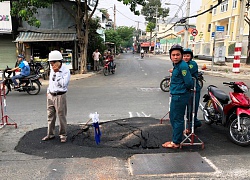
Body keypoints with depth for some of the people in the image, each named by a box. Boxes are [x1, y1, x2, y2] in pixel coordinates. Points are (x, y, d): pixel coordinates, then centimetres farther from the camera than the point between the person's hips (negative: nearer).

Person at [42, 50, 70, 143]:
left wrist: (57, 73, -22)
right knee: (50, 116, 12)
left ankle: (63, 135, 14)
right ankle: (50, 134, 24)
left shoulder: (66, 71, -12)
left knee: (61, 116, 0)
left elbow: (63, 84, -24)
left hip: (60, 96, -7)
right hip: (50, 95, 7)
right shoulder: (52, 69, 11)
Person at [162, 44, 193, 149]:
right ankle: (175, 139, 31)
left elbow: (189, 83, -20)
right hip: (176, 96, 11)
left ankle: (176, 143, 9)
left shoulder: (182, 66, -19)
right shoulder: (176, 65, 11)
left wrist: (186, 89, -4)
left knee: (178, 119, -2)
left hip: (180, 96, -11)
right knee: (173, 118, 18)